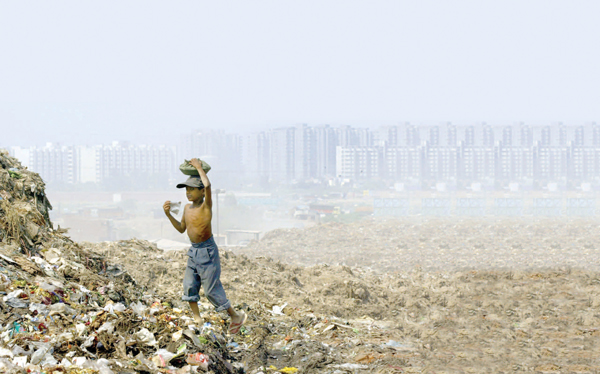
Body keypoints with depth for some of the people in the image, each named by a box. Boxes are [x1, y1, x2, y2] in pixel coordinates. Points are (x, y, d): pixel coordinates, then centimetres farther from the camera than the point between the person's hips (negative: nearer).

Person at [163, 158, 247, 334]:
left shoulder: (206, 206, -16)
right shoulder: (187, 208, 9)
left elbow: (207, 185, -35)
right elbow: (181, 229, 22)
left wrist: (199, 167, -21)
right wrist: (168, 214, 9)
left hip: (207, 250, -8)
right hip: (193, 250, 8)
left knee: (211, 289, -4)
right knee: (189, 286, 9)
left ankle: (236, 316, 10)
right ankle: (197, 319, 22)